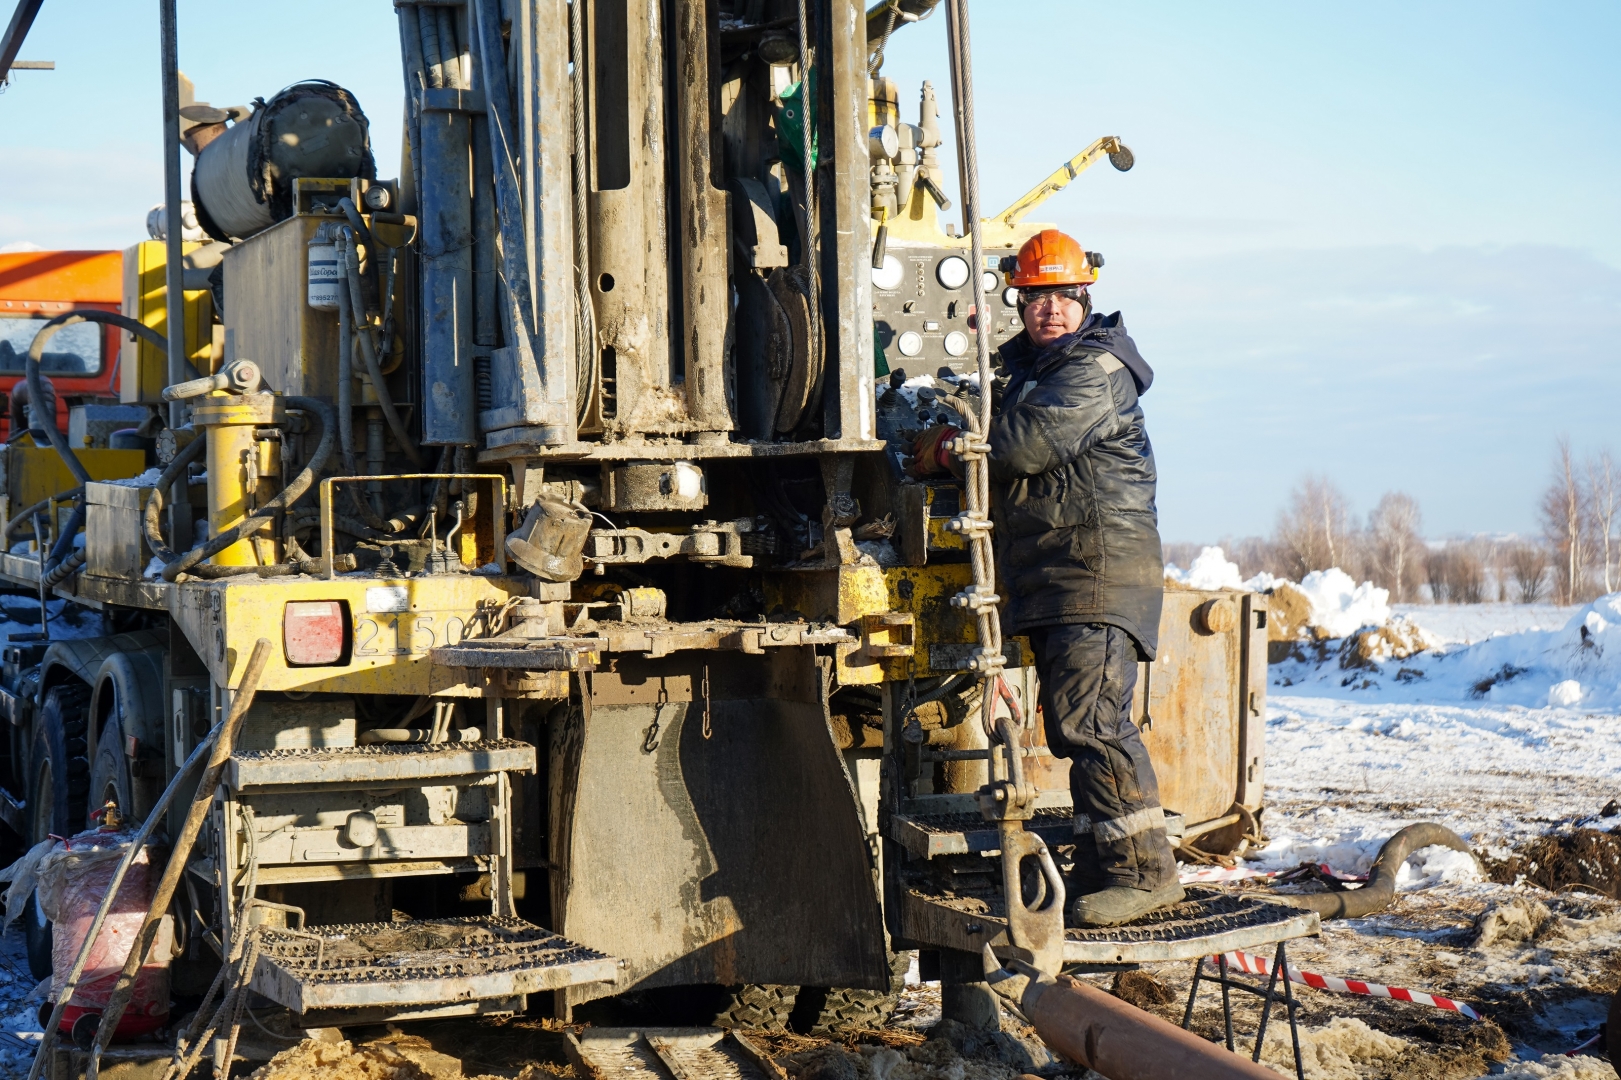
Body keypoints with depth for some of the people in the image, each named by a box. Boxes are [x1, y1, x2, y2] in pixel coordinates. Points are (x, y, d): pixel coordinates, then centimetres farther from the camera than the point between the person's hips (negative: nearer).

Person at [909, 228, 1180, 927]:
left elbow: (1030, 443, -19)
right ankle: (1101, 869, 14)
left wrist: (948, 449, -6)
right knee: (1074, 724, 9)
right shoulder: (1022, 364, 21)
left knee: (1089, 717, -18)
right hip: (1046, 577, 10)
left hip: (1101, 563, -10)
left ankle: (1143, 869, -18)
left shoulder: (1097, 368, -8)